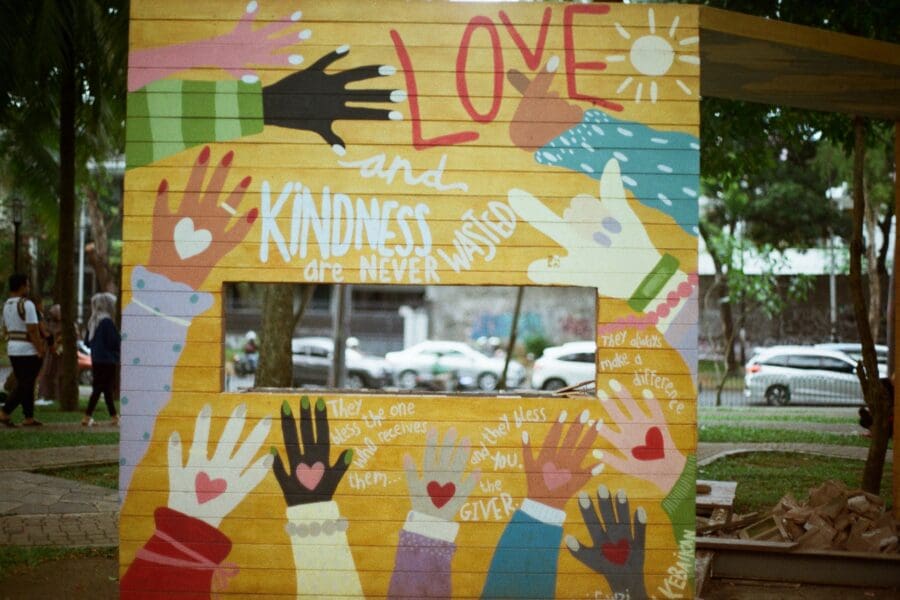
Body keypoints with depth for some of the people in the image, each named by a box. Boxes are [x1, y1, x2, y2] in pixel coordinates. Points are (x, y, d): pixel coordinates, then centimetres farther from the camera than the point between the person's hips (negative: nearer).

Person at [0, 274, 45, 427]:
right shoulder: (27, 304, -16)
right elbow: (32, 329, -20)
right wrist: (40, 349, -15)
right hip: (28, 351, -9)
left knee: (24, 385, 12)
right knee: (26, 386, -3)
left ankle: (29, 418, 14)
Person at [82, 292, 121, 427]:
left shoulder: (92, 322, 9)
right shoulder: (107, 322, -16)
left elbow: (87, 342, 14)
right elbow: (115, 342, -17)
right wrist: (121, 340, 3)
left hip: (96, 360, 8)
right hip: (108, 360, -8)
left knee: (107, 389, 14)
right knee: (101, 389, -4)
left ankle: (114, 417, 21)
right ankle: (87, 417, -6)